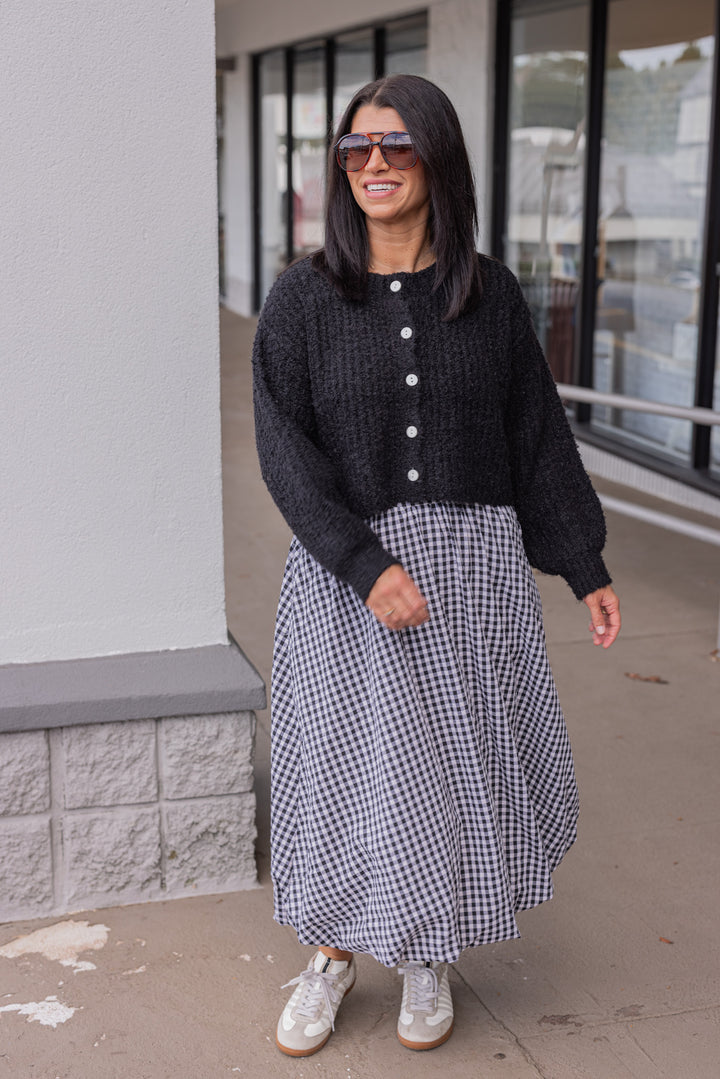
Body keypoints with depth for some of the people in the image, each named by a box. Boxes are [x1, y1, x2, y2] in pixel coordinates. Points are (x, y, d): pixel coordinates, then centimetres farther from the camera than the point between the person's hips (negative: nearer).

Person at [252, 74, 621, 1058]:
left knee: (463, 762, 9)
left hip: (472, 566, 2)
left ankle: (430, 960, 32)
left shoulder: (489, 294, 2)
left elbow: (539, 435, 7)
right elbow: (284, 450, -10)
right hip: (344, 572, -1)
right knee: (348, 763, 7)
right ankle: (334, 955, 30)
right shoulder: (304, 299, -3)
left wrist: (586, 567, 6)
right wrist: (368, 565, -20)